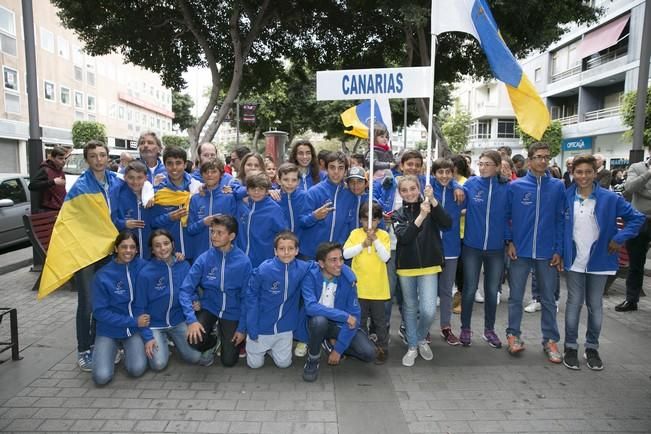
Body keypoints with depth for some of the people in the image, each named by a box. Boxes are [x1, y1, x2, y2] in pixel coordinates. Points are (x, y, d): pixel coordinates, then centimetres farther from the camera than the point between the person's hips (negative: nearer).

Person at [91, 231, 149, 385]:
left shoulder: (142, 267, -7)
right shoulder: (103, 275, -12)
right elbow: (100, 312, -11)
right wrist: (133, 321, -15)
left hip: (135, 330, 1)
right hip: (109, 331, -1)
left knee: (137, 369, -19)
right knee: (101, 377, -16)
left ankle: (129, 350, 15)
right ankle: (113, 351, 16)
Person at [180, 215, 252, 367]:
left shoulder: (244, 262, -18)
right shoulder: (204, 259, -14)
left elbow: (246, 297, -10)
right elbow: (186, 289, -13)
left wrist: (242, 328, -9)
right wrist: (191, 319, -25)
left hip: (232, 312, -1)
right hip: (208, 307, 1)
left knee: (229, 361, 0)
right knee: (195, 340, -24)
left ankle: (226, 337, 32)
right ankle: (212, 341, 12)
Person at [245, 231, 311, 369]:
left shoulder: (303, 269, -17)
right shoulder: (263, 270, -24)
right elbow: (251, 297, -13)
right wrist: (252, 327, -12)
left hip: (285, 326, 2)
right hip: (262, 324, -2)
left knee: (284, 363, 12)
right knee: (255, 364, 12)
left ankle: (269, 348, 40)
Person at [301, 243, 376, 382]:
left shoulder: (348, 278, -17)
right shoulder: (310, 275, -22)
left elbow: (354, 315, -15)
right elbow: (310, 307, -34)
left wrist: (338, 349, -17)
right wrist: (344, 316, -32)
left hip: (339, 324, 2)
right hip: (317, 322, -2)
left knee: (369, 353, -16)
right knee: (319, 320, -38)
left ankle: (331, 343, 12)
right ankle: (312, 360, -8)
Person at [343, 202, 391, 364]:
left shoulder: (384, 235, -2)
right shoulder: (355, 233, 0)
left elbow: (385, 257, -12)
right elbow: (346, 254, -10)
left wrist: (375, 240, -19)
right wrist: (363, 245, -19)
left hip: (378, 287, -1)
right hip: (359, 286, 1)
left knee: (379, 319, 11)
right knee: (360, 319, 13)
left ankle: (382, 348, 24)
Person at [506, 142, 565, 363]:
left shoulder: (558, 186, 0)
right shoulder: (515, 186, -2)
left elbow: (560, 219, 1)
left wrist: (559, 250, -2)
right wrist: (510, 241, -5)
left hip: (547, 253, 1)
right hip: (520, 251, -1)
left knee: (548, 299, 11)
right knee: (516, 296, 9)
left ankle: (550, 340, 24)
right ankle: (513, 335, 23)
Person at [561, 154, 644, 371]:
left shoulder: (610, 198, -7)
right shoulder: (566, 197, -3)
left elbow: (637, 217, -2)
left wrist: (619, 238, -10)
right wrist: (558, 250, -2)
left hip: (599, 260, 0)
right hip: (574, 261, 0)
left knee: (595, 305, 11)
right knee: (574, 303, 6)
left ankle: (592, 347, 27)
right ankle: (570, 346, 19)